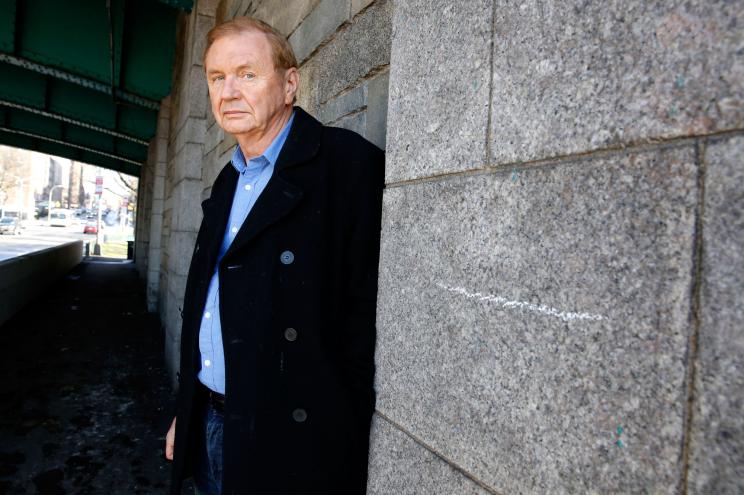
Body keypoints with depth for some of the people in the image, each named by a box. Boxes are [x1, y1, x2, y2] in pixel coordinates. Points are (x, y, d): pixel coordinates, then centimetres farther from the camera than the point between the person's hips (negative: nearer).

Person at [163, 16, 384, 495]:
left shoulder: (347, 163, -17)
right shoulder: (229, 179, 9)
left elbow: (362, 317, -20)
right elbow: (209, 305, 13)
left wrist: (347, 446, -17)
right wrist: (186, 413, 17)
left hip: (287, 441, -7)